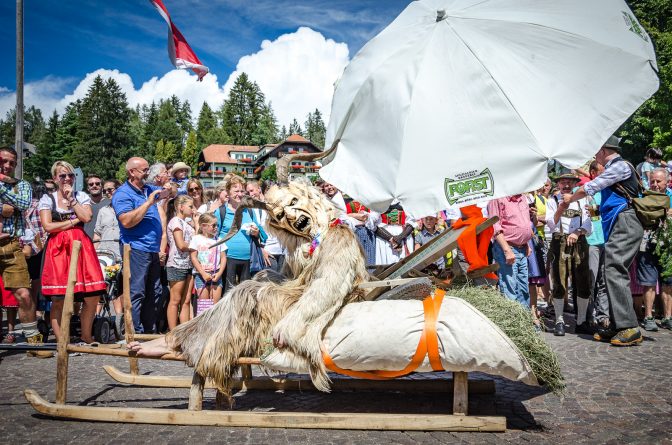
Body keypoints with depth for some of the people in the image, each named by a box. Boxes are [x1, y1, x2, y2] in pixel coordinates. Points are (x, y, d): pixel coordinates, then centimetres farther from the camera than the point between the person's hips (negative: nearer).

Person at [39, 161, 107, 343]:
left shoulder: (82, 196, 14)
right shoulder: (47, 199, 8)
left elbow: (86, 217, -4)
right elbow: (47, 226, -4)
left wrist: (71, 198, -2)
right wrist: (73, 221, -2)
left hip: (81, 246, 2)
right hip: (58, 249, -2)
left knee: (93, 296, -3)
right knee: (59, 299, -5)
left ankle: (86, 337, 14)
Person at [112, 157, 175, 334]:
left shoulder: (149, 189, 14)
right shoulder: (123, 194, -9)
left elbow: (171, 194, 32)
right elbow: (127, 221, -23)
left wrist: (169, 189, 7)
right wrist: (149, 202, -20)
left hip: (153, 251, 9)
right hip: (136, 250, -9)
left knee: (154, 294, 14)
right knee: (136, 294, -8)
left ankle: (151, 332, 23)